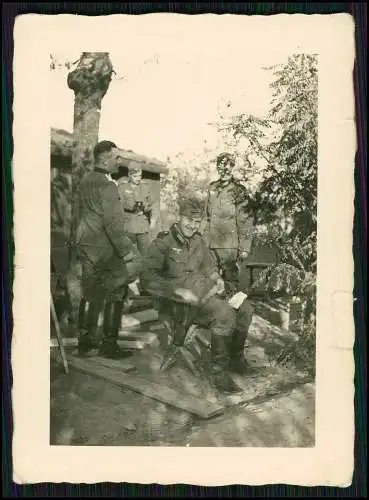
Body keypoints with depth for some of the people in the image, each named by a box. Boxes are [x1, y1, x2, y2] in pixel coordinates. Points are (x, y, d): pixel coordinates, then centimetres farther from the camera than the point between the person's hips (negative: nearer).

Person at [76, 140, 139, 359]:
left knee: (90, 294, 15)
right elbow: (113, 223, -23)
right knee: (115, 295, 4)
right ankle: (109, 344, 9)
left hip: (86, 245, 8)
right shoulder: (107, 185, -17)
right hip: (105, 249, -8)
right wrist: (127, 253, -20)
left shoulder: (85, 181, 9)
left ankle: (85, 341, 22)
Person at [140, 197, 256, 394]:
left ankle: (235, 358, 12)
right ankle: (219, 371, -19)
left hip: (206, 289, 8)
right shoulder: (163, 243, -8)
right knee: (225, 314, -30)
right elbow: (147, 278, -17)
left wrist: (217, 279, 5)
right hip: (182, 299, -8)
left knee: (244, 309, -7)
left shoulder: (198, 241, 16)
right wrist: (179, 290, -25)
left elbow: (210, 267, 29)